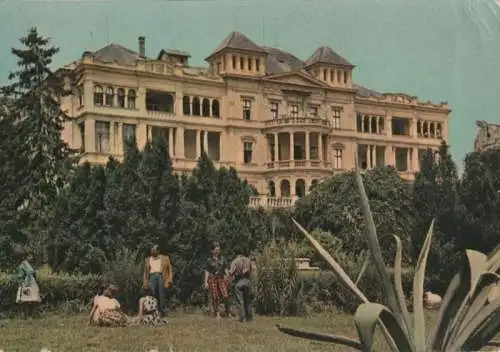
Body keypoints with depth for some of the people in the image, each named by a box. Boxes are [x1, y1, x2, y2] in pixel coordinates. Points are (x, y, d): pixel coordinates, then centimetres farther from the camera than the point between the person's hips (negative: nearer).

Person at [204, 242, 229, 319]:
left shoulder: (222, 259, 11)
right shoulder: (209, 260, 5)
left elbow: (226, 269, 12)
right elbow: (207, 271, 5)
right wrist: (206, 282, -1)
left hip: (221, 278, 1)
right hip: (212, 279, -1)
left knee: (225, 296, -11)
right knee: (214, 297, -2)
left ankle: (227, 312, 4)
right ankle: (217, 313, 6)